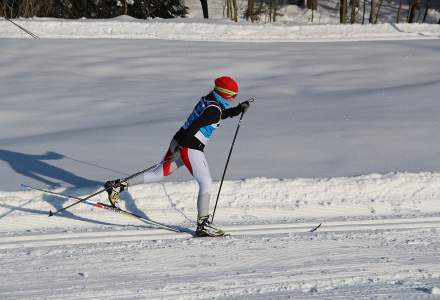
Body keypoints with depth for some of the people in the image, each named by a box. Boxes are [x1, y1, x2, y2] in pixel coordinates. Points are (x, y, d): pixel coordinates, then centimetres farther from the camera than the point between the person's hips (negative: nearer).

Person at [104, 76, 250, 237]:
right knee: (206, 184, -2)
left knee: (160, 172, 19)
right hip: (191, 148, -9)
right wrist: (180, 148, -23)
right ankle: (202, 225, -3)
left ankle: (118, 185, 18)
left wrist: (238, 109, 20)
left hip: (178, 140, 9)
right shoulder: (213, 109, -18)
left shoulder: (208, 99, 10)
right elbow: (194, 127, -24)